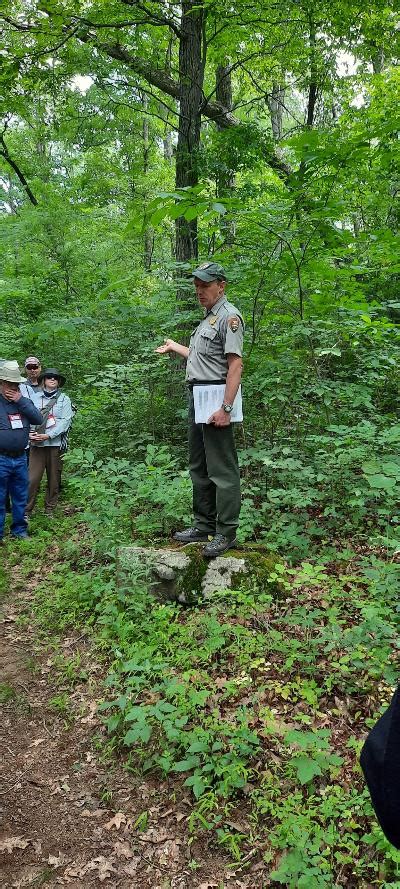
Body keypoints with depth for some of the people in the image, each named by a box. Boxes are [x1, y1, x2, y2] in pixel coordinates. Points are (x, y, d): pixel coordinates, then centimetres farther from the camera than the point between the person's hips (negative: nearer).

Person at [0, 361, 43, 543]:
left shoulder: (22, 401, 10)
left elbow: (38, 419, -3)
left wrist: (21, 401, -10)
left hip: (20, 458, 5)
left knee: (21, 497, 15)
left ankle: (19, 530, 29)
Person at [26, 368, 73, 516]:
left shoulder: (64, 399, 7)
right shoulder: (35, 397, 9)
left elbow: (66, 421, -4)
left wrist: (48, 435, -13)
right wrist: (29, 433, -15)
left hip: (55, 444, 0)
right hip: (37, 444, 0)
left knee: (54, 479, 6)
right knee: (32, 479, -5)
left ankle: (50, 510, 19)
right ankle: (27, 511, 4)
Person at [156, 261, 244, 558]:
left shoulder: (229, 316, -9)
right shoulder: (208, 319, 21)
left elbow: (235, 364, -18)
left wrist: (226, 407, -25)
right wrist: (175, 347, 42)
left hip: (216, 397, -10)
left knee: (222, 467, -7)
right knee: (199, 466, 14)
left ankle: (226, 533, -2)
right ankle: (204, 525, 23)